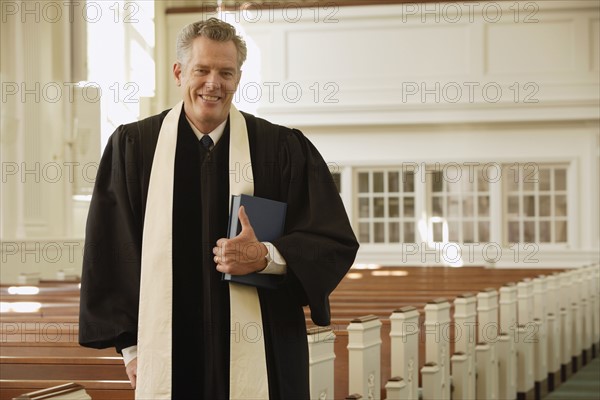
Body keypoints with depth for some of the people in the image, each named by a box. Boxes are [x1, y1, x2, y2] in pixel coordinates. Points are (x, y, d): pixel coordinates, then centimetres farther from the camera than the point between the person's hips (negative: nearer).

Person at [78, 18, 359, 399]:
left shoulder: (284, 149, 2)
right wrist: (130, 344, 0)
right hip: (168, 355, 0)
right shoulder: (133, 146, 3)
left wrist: (266, 256, -15)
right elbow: (110, 251, 4)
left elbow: (336, 242, 1)